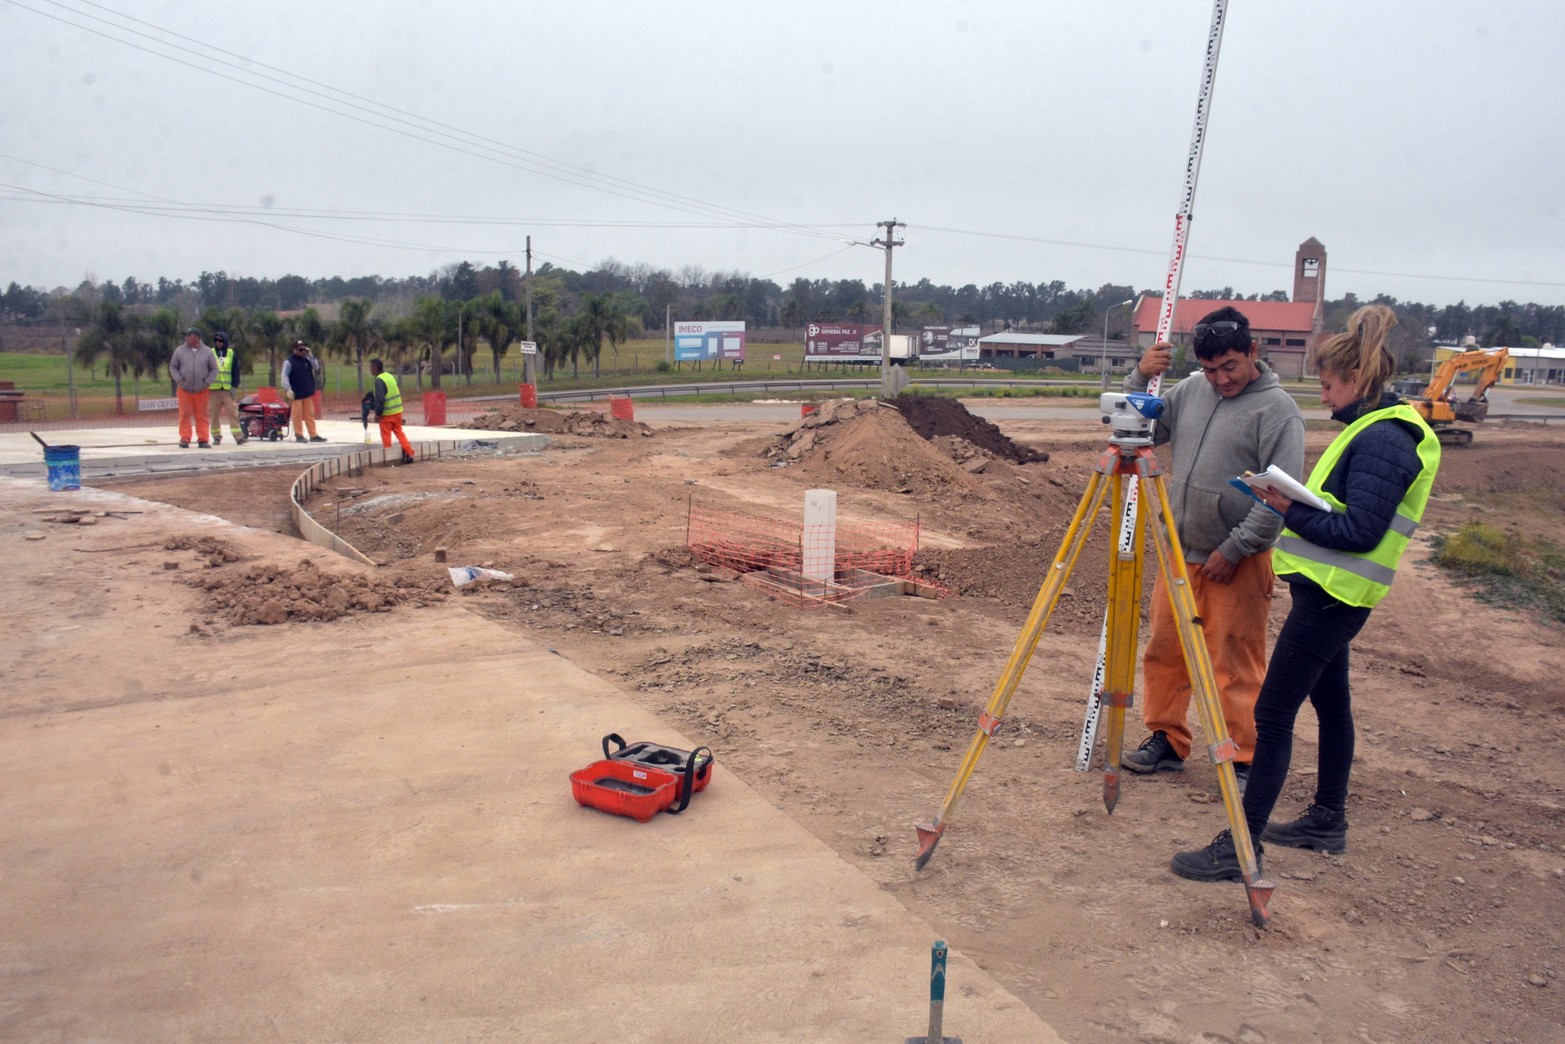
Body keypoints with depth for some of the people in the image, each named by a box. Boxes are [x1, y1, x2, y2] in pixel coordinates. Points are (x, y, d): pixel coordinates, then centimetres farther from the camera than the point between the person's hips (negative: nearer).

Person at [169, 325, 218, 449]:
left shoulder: (207, 352, 0)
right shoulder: (180, 351, 1)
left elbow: (214, 369, 5)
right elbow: (173, 367, 7)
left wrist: (207, 382, -6)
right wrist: (179, 380, -6)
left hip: (201, 391, 0)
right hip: (184, 390, 0)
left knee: (202, 416, 3)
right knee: (185, 415, -1)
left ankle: (203, 440, 6)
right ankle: (185, 440, 3)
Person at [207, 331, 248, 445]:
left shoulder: (232, 354, 7)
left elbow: (236, 371, 7)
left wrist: (234, 386, 0)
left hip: (227, 389, 0)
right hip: (214, 389, 1)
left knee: (233, 412, -7)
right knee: (215, 414, 4)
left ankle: (239, 436, -10)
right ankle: (216, 436, 11)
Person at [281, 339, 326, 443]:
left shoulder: (306, 359, 11)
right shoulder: (289, 361, -6)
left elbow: (316, 367, 4)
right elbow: (285, 376, -11)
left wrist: (310, 356, -4)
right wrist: (288, 389, -21)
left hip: (307, 393, 6)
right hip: (296, 394, -6)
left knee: (310, 414, 7)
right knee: (297, 414, -2)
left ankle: (313, 435, 9)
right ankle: (299, 435, 5)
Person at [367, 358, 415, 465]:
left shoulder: (379, 380, -16)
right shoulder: (389, 376, 10)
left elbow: (379, 399, -22)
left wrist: (377, 413, -10)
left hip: (387, 413, -8)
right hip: (397, 410, 8)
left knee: (386, 435, 4)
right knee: (399, 432, 14)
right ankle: (409, 454, 9)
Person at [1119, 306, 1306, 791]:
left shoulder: (1277, 410, -10)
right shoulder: (1190, 392, 8)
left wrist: (1233, 550, -17)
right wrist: (1139, 377, -3)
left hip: (1238, 563, -6)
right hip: (1181, 553, 7)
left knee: (1236, 666, -1)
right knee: (1164, 652, 12)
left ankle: (1245, 762, 11)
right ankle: (1166, 741, 27)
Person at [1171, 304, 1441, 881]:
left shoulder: (1382, 439, -18)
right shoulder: (1374, 429, 14)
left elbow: (1359, 530, -23)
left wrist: (1290, 510, -18)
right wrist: (1293, 505, 6)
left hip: (1330, 595, -11)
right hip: (1331, 591, 11)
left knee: (1272, 714, -9)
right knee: (1330, 702, 19)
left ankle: (1241, 846, -5)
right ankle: (1327, 820, 33)